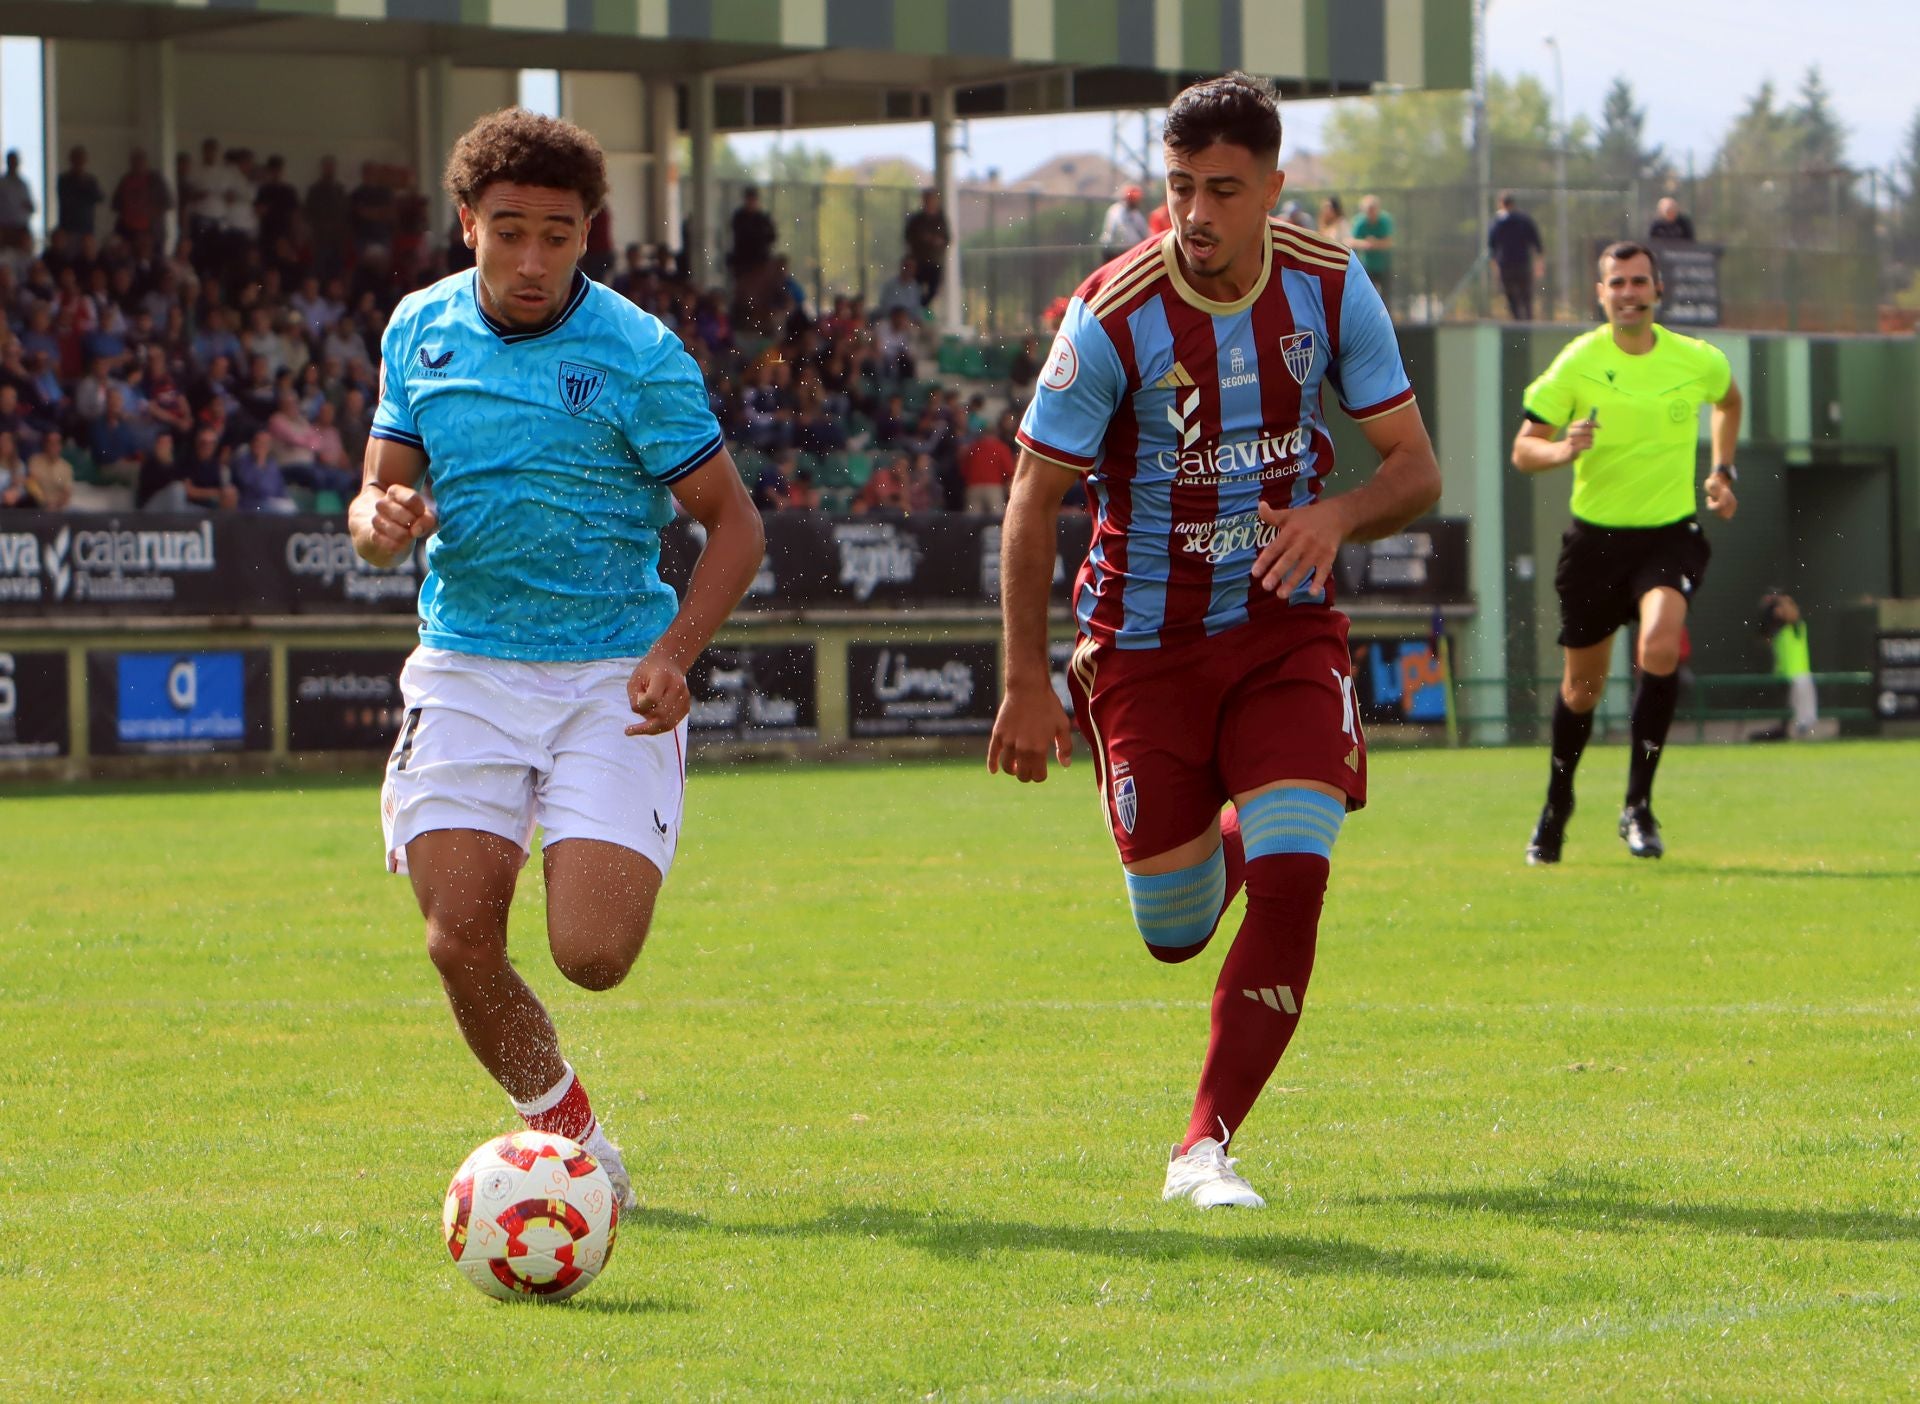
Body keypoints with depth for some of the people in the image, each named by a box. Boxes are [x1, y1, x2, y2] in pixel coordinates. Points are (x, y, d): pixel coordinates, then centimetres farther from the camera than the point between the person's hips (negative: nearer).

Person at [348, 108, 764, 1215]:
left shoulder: (638, 355, -9)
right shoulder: (422, 330, 5)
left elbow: (734, 523, -3)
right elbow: (378, 497, 13)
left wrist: (674, 652, -18)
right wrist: (384, 522, -13)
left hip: (613, 676, -3)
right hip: (468, 667, 3)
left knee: (593, 954, -15)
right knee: (461, 943, -11)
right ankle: (572, 1134, 13)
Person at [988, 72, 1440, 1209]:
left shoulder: (1331, 289, -8)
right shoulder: (1114, 317, -17)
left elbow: (1417, 470, -2)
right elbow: (1035, 499, -10)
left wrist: (1337, 516, -24)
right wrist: (1026, 682, -12)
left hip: (1286, 625, 1)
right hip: (1148, 639, -1)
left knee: (1293, 876, -18)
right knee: (1175, 933, 4)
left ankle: (1207, 1147, -6)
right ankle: (1226, 842, 43)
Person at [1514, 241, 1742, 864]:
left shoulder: (1700, 362, -3)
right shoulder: (1578, 362, -8)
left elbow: (1729, 401, 22)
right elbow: (1523, 449, -6)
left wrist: (1722, 471, 12)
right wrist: (1562, 449, -28)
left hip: (1669, 536, 0)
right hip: (1596, 537, 0)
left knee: (1660, 647, -28)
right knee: (1582, 687, 9)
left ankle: (1638, 807, -17)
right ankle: (1556, 809, 36)